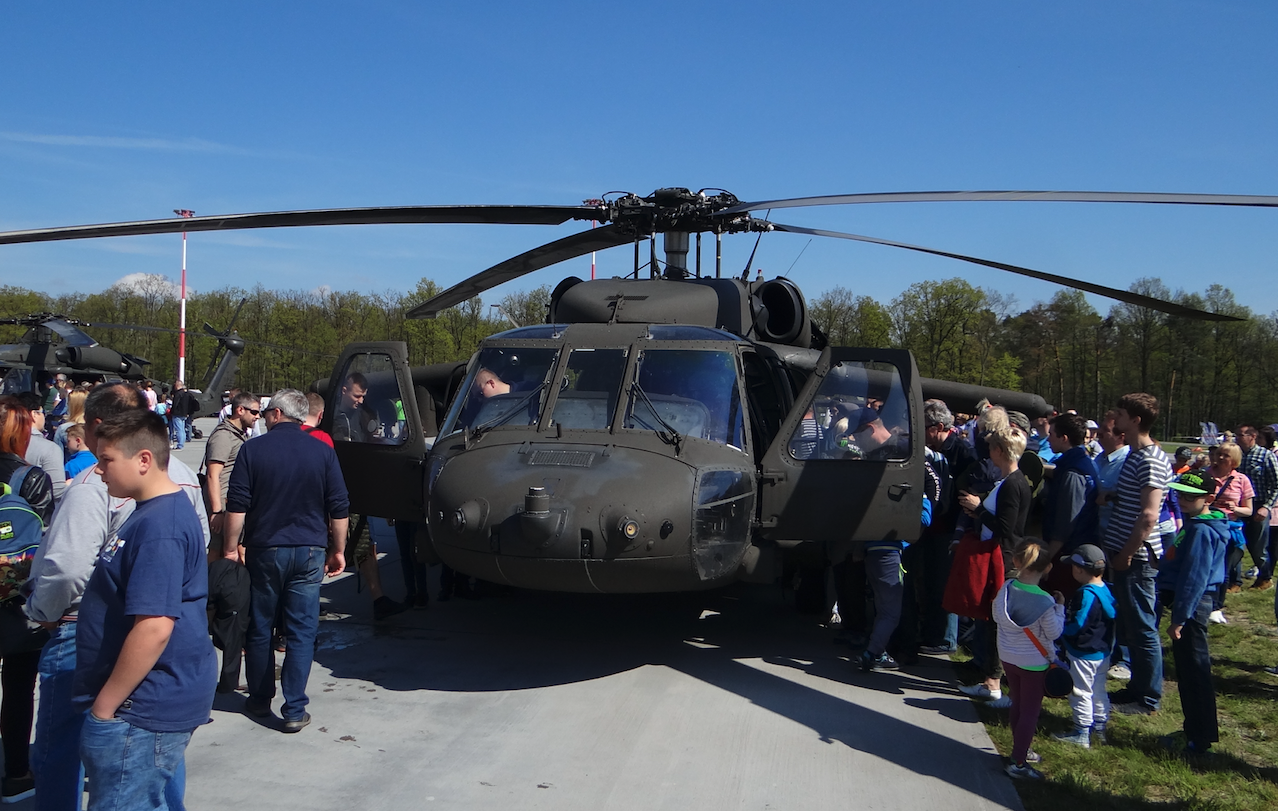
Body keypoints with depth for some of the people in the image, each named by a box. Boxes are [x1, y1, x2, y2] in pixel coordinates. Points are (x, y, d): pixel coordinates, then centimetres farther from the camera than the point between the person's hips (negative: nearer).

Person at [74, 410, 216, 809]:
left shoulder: (158, 527, -22)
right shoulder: (171, 509, 11)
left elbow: (154, 627, -28)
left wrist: (104, 706, -21)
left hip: (142, 712, -11)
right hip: (164, 701, 11)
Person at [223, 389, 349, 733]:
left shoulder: (253, 449, -3)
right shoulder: (322, 451, 0)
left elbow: (237, 507, -6)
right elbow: (339, 509, 1)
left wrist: (230, 548, 3)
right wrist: (338, 550, 10)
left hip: (264, 550, 0)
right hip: (309, 551, 0)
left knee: (259, 629, 14)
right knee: (301, 632, 3)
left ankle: (259, 701, 24)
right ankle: (295, 710, 1)